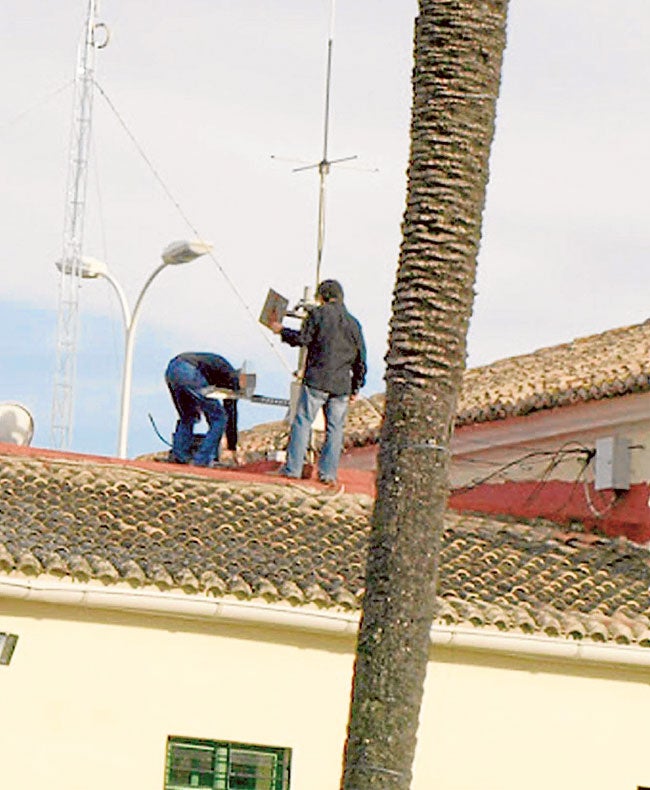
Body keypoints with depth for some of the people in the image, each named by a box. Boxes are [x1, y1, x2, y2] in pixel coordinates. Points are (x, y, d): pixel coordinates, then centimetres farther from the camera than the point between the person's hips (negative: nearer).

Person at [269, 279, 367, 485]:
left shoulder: (318, 313, 0)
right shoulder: (353, 323, 14)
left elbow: (302, 338, -5)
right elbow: (360, 360, 14)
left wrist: (281, 330, 12)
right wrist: (356, 388, 19)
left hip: (317, 380, -4)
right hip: (342, 385, 4)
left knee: (302, 422, 0)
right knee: (334, 428, 6)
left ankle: (293, 468, -5)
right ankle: (328, 473, 1)